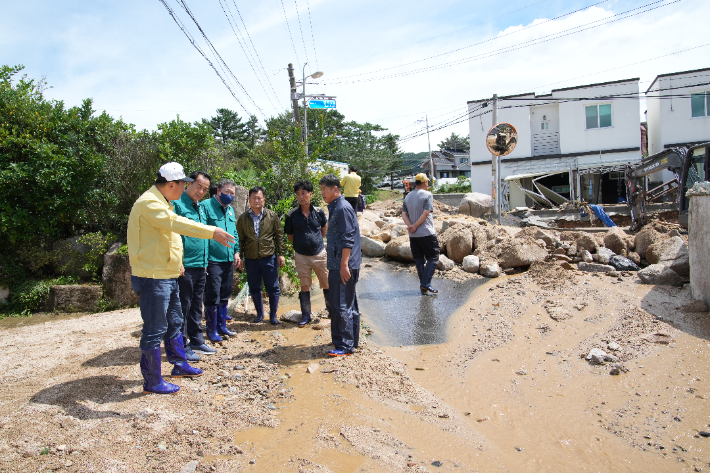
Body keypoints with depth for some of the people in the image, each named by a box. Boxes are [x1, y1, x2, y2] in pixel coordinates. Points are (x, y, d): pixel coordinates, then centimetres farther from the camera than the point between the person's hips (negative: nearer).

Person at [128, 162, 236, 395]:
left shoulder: (160, 202, 17)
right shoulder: (149, 203, -18)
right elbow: (176, 223, -34)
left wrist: (176, 263, 30)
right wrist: (212, 232, -40)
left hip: (168, 276, 11)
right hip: (153, 277, -11)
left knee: (174, 323, 20)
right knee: (155, 330, -3)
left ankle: (180, 365, 34)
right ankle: (152, 381, 8)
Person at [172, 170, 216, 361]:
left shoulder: (201, 207, 15)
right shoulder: (177, 203, -10)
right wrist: (178, 263, -20)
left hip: (200, 266, 8)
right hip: (185, 267, -8)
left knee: (196, 306, 17)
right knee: (183, 308, 0)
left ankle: (197, 341, 28)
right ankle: (182, 348, 10)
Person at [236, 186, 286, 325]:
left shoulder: (272, 216, 2)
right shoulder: (243, 218, 5)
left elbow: (279, 235, 5)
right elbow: (240, 239, 8)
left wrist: (281, 253, 0)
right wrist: (240, 257, 4)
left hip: (269, 257, -1)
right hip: (250, 259, 1)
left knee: (273, 288, 3)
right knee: (254, 288, 10)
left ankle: (273, 315, 17)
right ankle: (259, 313, 28)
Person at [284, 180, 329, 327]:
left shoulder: (319, 212, -5)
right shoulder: (291, 215, -7)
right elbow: (289, 235, 7)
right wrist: (300, 245, 5)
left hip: (319, 253, 0)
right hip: (301, 256, 0)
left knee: (326, 283, 9)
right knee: (304, 287, 9)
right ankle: (306, 316, 21)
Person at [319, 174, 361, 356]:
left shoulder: (343, 208, -14)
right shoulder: (335, 208, 17)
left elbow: (348, 239, -20)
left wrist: (344, 265, -23)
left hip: (343, 266, -10)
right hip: (337, 265, 10)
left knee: (341, 306, -6)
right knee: (349, 304, 16)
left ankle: (345, 345, 0)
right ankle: (351, 340, 26)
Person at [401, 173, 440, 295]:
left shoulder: (408, 197, 11)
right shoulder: (427, 195, -7)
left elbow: (404, 214, 3)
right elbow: (426, 213, -16)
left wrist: (410, 226, -9)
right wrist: (415, 226, -13)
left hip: (413, 235, 6)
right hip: (427, 233, -6)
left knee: (419, 260, 11)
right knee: (433, 258, 3)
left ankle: (423, 287, 12)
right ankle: (426, 284, -9)